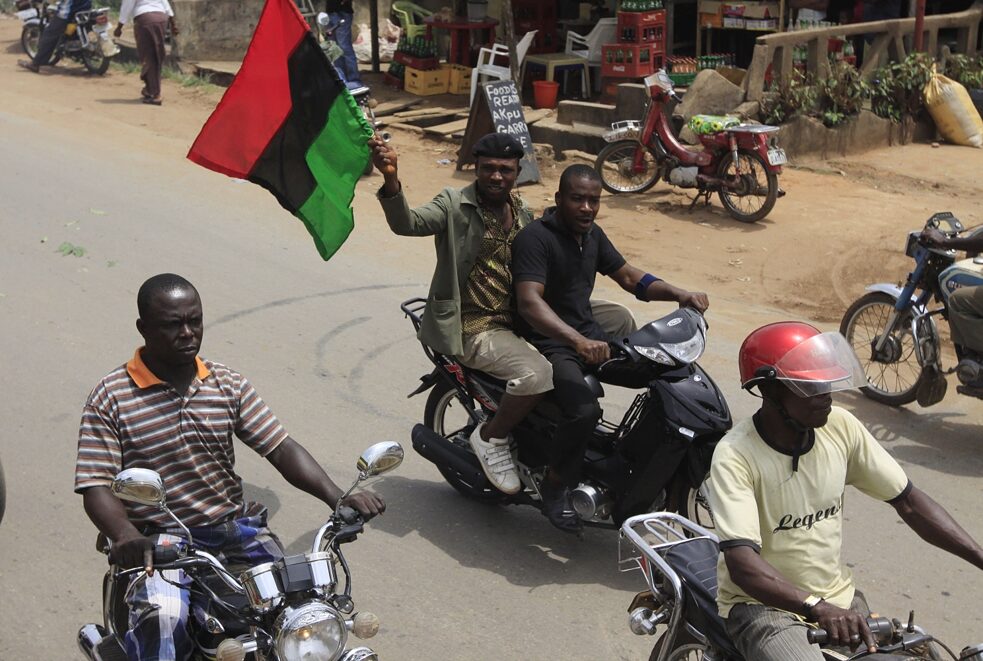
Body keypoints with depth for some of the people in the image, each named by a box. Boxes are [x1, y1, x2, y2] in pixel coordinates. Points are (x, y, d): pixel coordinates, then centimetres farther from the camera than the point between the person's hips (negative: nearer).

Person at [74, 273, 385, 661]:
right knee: (162, 620, -32)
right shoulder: (111, 397, -4)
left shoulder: (228, 385, 7)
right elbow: (96, 486, -9)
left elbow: (281, 449, 2)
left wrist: (337, 498, -14)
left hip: (234, 528, 4)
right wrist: (125, 536, -31)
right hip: (159, 541, -3)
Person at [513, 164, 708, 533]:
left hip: (591, 334, 8)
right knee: (585, 410, -33)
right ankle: (555, 488, -9)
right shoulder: (535, 238, -16)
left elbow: (629, 277, 18)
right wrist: (578, 341, -44)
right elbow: (529, 301, -29)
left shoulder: (592, 235, 11)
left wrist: (680, 295, 1)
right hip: (549, 344, -8)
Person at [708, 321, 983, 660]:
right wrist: (818, 608, -43)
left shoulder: (840, 426, -5)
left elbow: (908, 501, 2)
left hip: (837, 596, 6)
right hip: (763, 606, -6)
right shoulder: (735, 456, -20)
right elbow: (742, 562, -30)